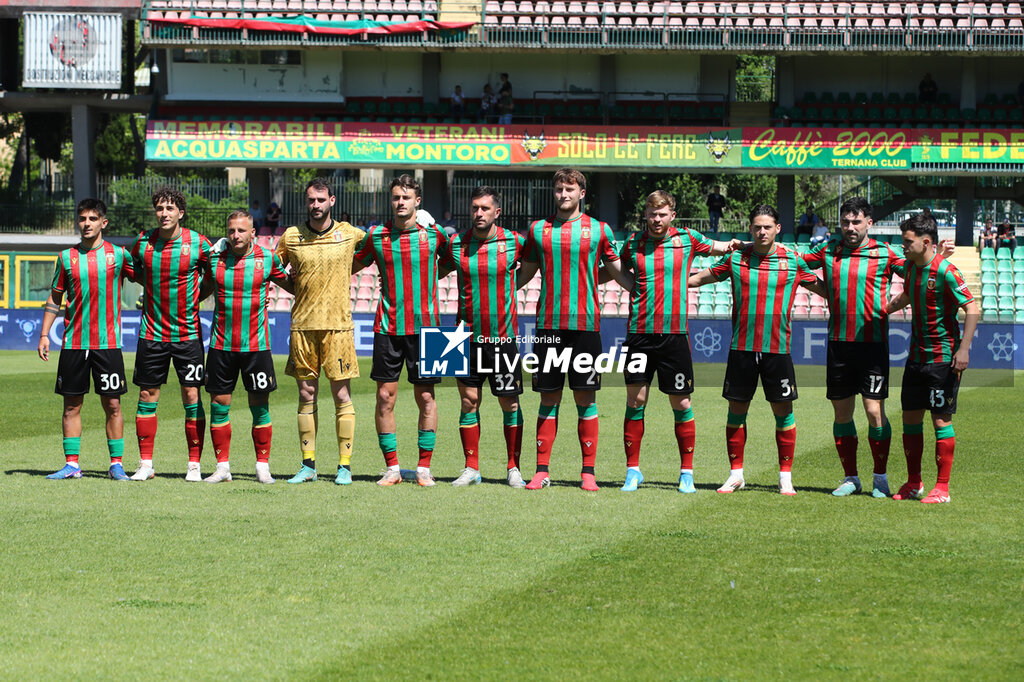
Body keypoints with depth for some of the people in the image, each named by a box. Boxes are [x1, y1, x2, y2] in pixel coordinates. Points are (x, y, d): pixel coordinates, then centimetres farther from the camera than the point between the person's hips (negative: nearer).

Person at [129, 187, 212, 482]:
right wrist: (156, 291, 7)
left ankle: (194, 465, 4)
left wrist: (195, 297, -2)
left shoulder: (198, 244, -7)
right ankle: (145, 464, 11)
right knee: (147, 396, 4)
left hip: (188, 333, -2)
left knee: (192, 396, -2)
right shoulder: (143, 242, -1)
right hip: (152, 333, 2)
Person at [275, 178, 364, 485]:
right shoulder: (290, 237, 5)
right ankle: (308, 465, 10)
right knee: (306, 395, 5)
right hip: (302, 325, 2)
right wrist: (296, 287, 5)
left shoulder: (350, 234, 2)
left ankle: (345, 465, 0)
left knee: (341, 394, -3)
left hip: (338, 324, -2)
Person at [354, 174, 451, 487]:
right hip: (387, 327, 1)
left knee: (426, 397, 1)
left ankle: (424, 468, 8)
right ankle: (392, 468, 7)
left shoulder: (433, 233, 0)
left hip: (424, 327, -1)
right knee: (385, 397, -1)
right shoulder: (376, 236, 2)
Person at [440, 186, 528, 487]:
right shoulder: (457, 244, 1)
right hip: (468, 335, 2)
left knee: (509, 403, 1)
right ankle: (471, 468, 10)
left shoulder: (514, 242, -4)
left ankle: (513, 468, 10)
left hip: (503, 336, -2)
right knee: (469, 401, 2)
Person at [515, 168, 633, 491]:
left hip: (585, 324, -1)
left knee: (586, 398, 0)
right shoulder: (538, 230, 10)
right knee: (549, 398, 3)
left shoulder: (599, 230, 5)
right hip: (548, 324, 1)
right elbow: (524, 273, 17)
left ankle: (588, 472, 3)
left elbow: (618, 272, 13)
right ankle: (542, 471, 6)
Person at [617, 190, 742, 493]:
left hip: (674, 333, -1)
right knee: (635, 400, 0)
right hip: (639, 332, 1)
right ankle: (633, 471, 8)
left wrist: (734, 245, 3)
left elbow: (718, 247, 22)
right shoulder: (633, 243, 6)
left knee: (681, 404, 1)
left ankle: (687, 473, 10)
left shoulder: (686, 239, 4)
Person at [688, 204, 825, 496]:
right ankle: (736, 474, 15)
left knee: (783, 411, 0)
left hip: (777, 348, -1)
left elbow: (823, 288, 13)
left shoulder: (792, 261, 2)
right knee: (736, 410, 4)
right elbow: (703, 277, 17)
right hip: (742, 348, 1)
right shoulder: (736, 258, 4)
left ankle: (786, 477, 9)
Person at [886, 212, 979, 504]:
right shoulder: (912, 267, 8)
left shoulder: (945, 272, -17)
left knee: (941, 420, -5)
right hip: (916, 356, 8)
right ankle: (914, 483, 21)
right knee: (910, 417, 9)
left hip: (943, 358, -8)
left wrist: (963, 349, -24)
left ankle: (942, 488, 0)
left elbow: (972, 309, -20)